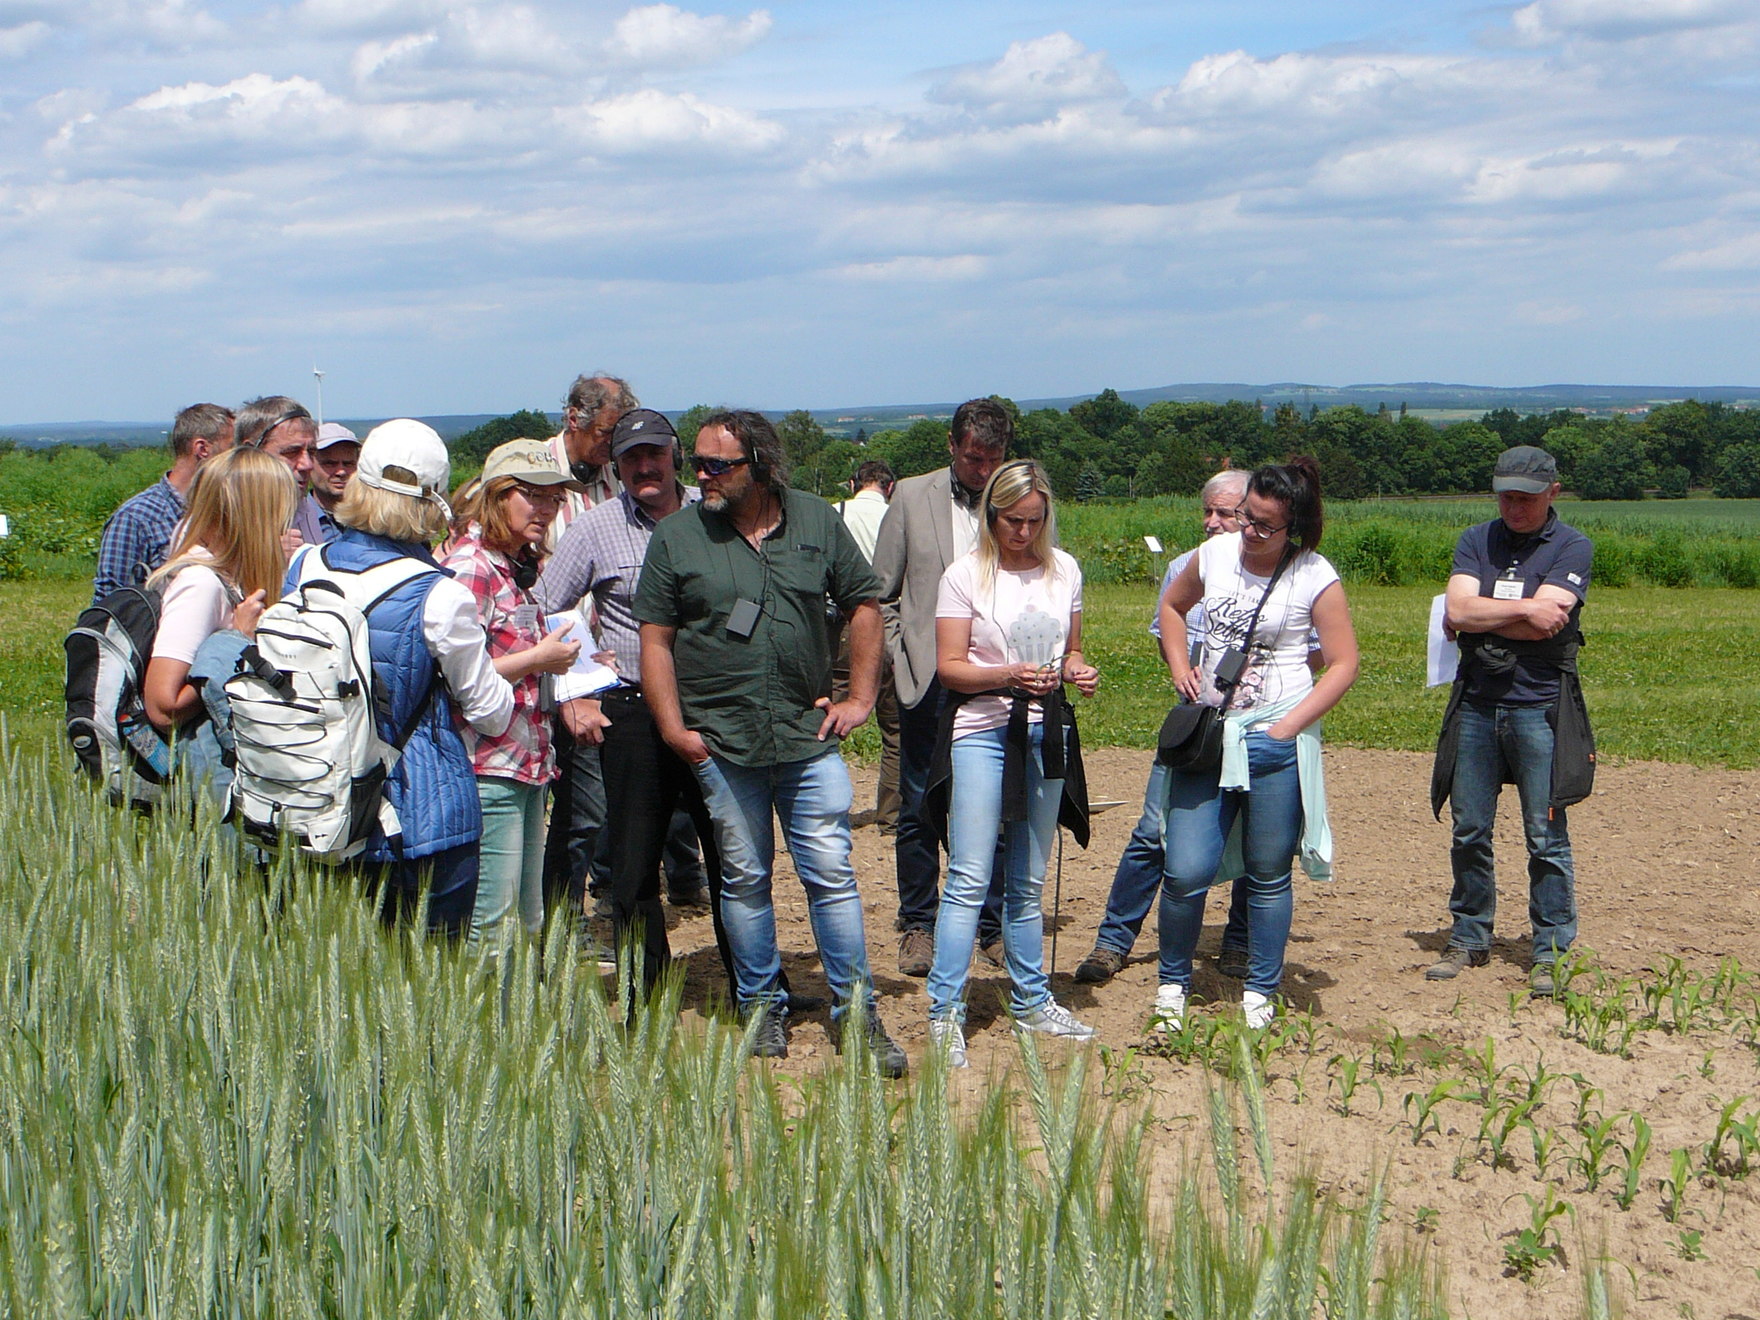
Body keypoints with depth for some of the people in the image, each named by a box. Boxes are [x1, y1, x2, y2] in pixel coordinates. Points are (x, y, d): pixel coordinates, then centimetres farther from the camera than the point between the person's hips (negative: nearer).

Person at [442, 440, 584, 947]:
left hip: (528, 768, 10)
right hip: (488, 769, -10)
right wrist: (537, 659, -13)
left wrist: (559, 658, 10)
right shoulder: (469, 567, -13)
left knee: (529, 924, 13)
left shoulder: (519, 566, 15)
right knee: (490, 928, -5)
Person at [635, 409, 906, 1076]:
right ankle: (762, 1005, 23)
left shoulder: (817, 521, 4)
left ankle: (855, 1013, 9)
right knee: (745, 879, 8)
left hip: (809, 735, 1)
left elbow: (863, 604, 12)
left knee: (831, 873, 0)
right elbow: (655, 639, 2)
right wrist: (673, 727, -6)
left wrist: (859, 697, 6)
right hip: (721, 742, 0)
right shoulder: (676, 536, 0)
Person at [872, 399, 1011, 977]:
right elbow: (882, 594, 8)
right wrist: (902, 661, 0)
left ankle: (995, 927, 16)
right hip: (929, 682, 0)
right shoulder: (912, 497, 4)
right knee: (919, 811, 6)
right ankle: (918, 925, 19)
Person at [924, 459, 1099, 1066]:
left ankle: (1032, 1002, 23)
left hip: (1046, 733, 4)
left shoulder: (1064, 570, 9)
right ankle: (945, 1011, -4)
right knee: (969, 879, -9)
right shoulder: (965, 575, -3)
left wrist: (1078, 671, -3)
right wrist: (1009, 676, -23)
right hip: (981, 731, -4)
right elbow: (950, 667, -7)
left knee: (1028, 882, 12)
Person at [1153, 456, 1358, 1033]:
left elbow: (1343, 665, -4)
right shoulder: (1214, 554, 4)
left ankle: (1260, 993, 21)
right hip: (1207, 731, 3)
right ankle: (1172, 984, 17)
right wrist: (1179, 666, 7)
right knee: (1186, 872, -3)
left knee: (1268, 875, 6)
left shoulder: (1316, 579, -7)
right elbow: (1172, 606, 22)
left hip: (1276, 742, -3)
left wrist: (1289, 725, -11)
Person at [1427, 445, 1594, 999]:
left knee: (1546, 837, -2)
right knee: (1468, 833, 8)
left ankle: (1551, 952, 6)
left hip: (1540, 708, -3)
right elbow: (1458, 610, -6)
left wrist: (1479, 616, -4)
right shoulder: (1476, 541, 10)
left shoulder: (1572, 547, -1)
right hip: (1476, 704, 4)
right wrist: (1524, 609, -11)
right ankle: (1468, 939, 21)